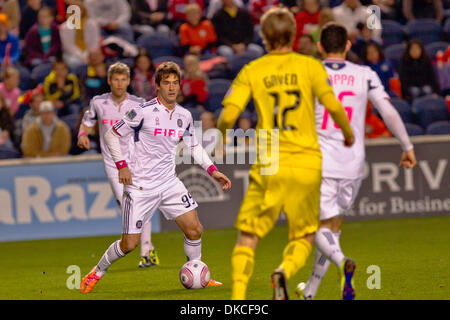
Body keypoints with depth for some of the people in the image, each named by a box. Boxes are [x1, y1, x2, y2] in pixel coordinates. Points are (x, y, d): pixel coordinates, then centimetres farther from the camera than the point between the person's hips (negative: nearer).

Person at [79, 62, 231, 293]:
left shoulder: (184, 116, 5)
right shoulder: (143, 111, -13)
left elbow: (194, 146, 21)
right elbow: (111, 135, -5)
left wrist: (213, 170, 11)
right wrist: (122, 166, -12)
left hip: (169, 183, 5)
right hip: (140, 185, -5)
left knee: (194, 230, -4)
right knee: (129, 244, -4)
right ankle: (97, 273, 19)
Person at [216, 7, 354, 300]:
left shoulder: (252, 71, 3)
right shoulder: (310, 66, 2)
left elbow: (228, 115, -6)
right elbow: (333, 106, -9)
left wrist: (221, 136, 16)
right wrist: (348, 132, 10)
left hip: (270, 166, 0)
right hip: (307, 165, 0)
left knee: (248, 237, 9)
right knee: (304, 237, 13)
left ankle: (238, 298, -8)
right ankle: (285, 271, -18)